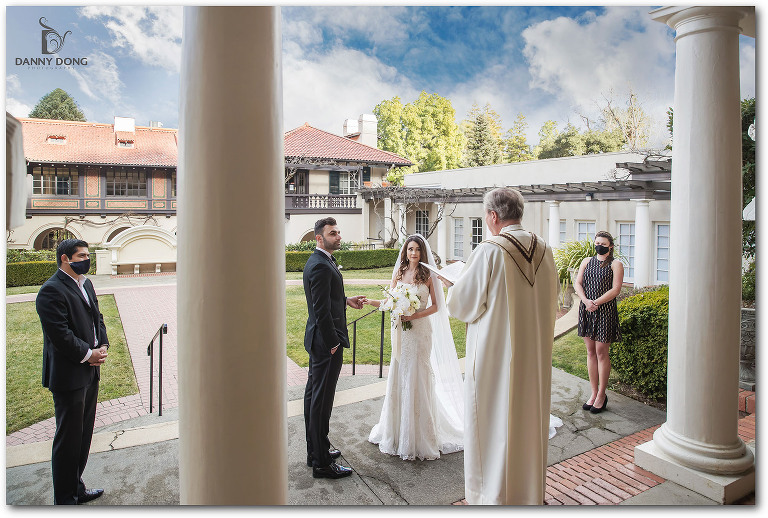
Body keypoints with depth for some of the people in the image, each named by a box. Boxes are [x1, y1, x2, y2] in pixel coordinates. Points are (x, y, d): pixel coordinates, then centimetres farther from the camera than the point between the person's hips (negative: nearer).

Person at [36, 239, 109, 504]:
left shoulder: (86, 284, 12)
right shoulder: (51, 290, -17)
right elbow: (60, 335, -22)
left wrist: (103, 346, 1)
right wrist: (89, 355, -14)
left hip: (90, 372, 9)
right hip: (69, 375, -9)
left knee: (83, 435, 19)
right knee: (68, 440, 5)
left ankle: (76, 488, 34)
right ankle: (65, 499, 20)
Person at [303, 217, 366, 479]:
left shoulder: (318, 261, 12)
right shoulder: (321, 266, -21)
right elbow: (321, 309, -23)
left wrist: (346, 300, 10)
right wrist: (333, 343, -19)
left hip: (318, 340, 11)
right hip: (326, 341, -11)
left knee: (313, 395, 17)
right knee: (322, 400, -2)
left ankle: (315, 450, 32)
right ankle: (322, 462, 10)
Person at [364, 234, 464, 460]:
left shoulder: (428, 275, -2)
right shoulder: (398, 273, 8)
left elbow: (436, 306, -2)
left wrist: (416, 315, -16)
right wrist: (368, 301, -5)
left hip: (420, 331, -3)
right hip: (400, 331, 3)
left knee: (417, 378, 0)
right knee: (398, 376, 7)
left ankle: (420, 436, 15)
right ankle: (397, 431, 22)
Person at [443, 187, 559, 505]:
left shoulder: (489, 252, -17)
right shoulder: (544, 250, 3)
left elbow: (461, 303, -11)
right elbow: (550, 305, 14)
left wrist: (453, 287, 9)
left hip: (494, 353, -6)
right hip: (534, 354, 7)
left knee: (492, 422, 8)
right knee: (529, 417, 19)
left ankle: (493, 494, 22)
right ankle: (530, 490, 35)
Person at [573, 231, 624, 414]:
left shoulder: (615, 264, 1)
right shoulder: (587, 261, 13)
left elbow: (615, 290, -8)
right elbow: (577, 284, 6)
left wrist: (596, 302, -16)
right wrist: (586, 301, -11)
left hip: (605, 311, -4)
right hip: (586, 310, 4)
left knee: (601, 352, -1)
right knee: (590, 352, 8)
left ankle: (601, 395, 11)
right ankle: (593, 393, 18)